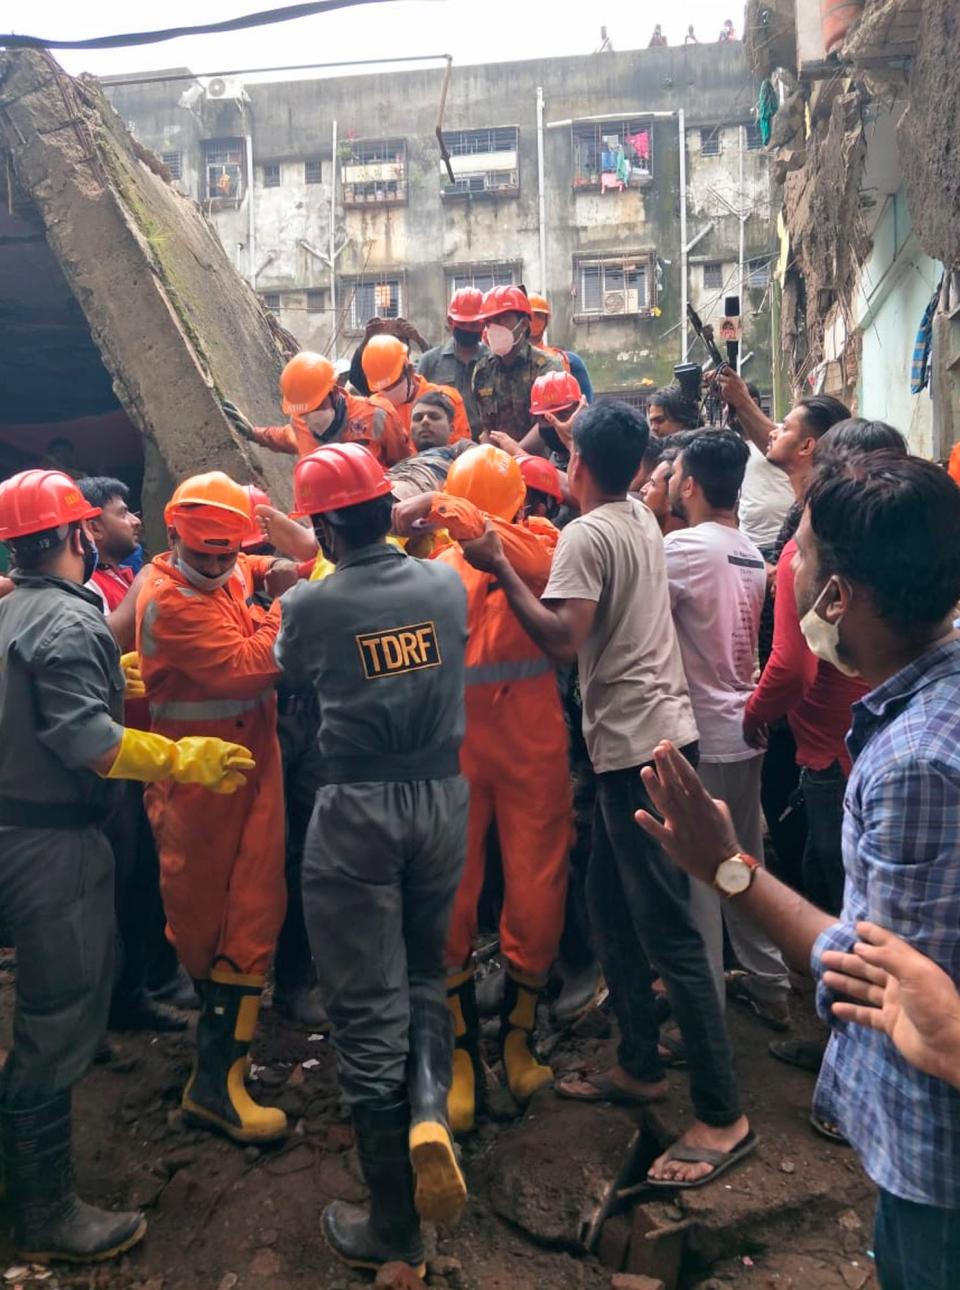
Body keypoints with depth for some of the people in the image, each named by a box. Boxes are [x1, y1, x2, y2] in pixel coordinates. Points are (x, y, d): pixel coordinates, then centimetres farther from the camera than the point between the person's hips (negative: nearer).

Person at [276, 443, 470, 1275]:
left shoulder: (310, 605, -10)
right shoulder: (448, 583, -1)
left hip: (356, 810, -3)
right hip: (442, 797, 4)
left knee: (368, 1005, 7)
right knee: (425, 974, 25)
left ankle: (394, 1230, 20)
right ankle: (430, 1107, 0)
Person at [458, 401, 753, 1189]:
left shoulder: (586, 536, -14)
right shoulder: (645, 521, 13)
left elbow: (561, 641, -24)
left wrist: (499, 568, -16)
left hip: (637, 746, -10)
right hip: (651, 737, 10)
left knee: (667, 928, -4)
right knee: (614, 908, 18)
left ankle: (723, 1115, 6)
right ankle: (640, 1065, 31)